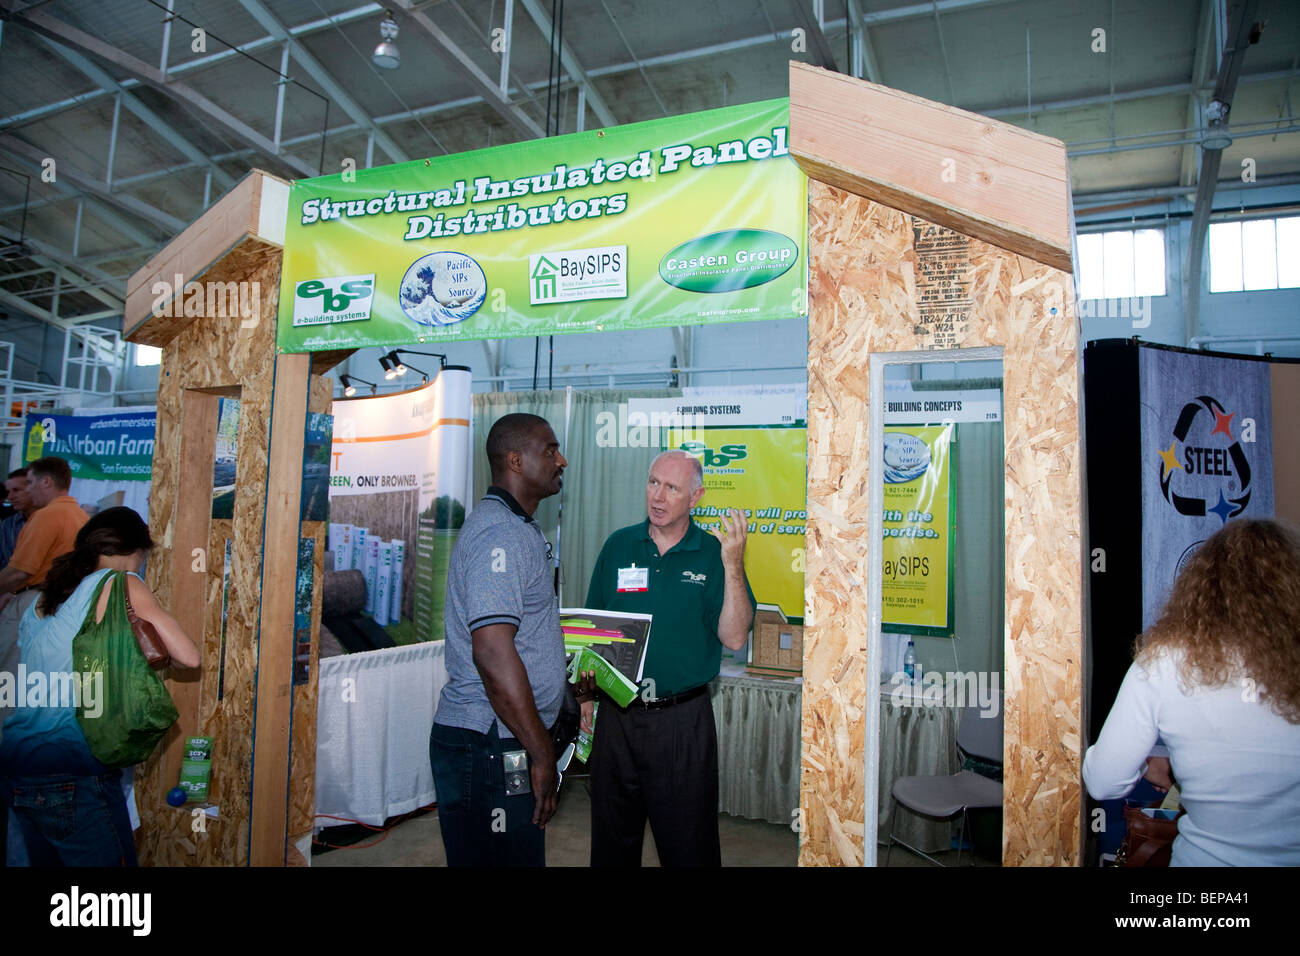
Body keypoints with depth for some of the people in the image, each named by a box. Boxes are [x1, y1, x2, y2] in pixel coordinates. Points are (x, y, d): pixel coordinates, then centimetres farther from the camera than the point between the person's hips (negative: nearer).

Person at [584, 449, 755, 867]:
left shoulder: (714, 553, -4)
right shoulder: (619, 545, 3)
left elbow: (734, 638, -12)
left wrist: (732, 565, -21)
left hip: (683, 721, -2)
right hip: (617, 715, 3)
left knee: (688, 845, 11)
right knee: (612, 840, 17)